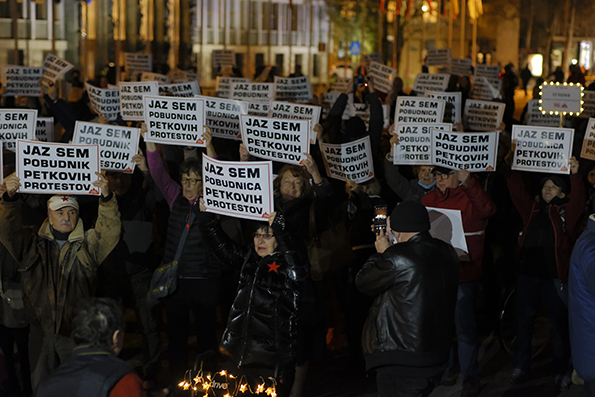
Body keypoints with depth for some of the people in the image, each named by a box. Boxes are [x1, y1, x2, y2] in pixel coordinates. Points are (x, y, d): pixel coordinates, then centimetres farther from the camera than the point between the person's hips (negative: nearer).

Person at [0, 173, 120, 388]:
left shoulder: (87, 244, 1)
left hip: (75, 331, -1)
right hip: (41, 329, 1)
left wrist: (106, 197, -31)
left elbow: (110, 231, -15)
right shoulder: (33, 244, 5)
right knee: (40, 384, 11)